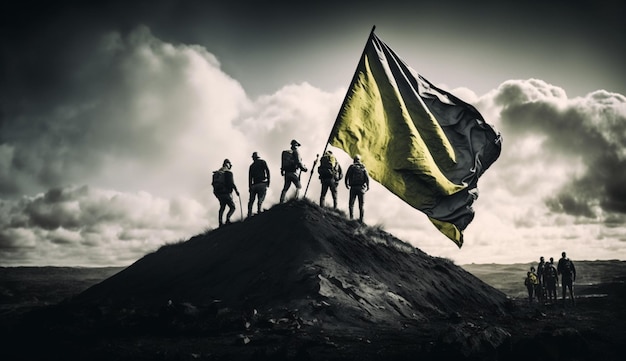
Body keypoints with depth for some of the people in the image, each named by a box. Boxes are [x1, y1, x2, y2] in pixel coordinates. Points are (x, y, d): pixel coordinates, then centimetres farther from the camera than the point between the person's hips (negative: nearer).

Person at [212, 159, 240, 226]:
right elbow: (231, 183, -16)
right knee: (232, 207, 2)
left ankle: (220, 222, 4)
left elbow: (213, 183, 16)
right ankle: (228, 218, -25)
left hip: (217, 192, 6)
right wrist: (236, 190, -8)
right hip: (226, 192, -6)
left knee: (222, 207, 17)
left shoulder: (217, 173, 14)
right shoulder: (228, 172, -7)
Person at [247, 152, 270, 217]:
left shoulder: (251, 166, 19)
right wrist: (268, 181, -3)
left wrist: (250, 187, 16)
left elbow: (250, 177, 16)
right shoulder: (262, 162, 8)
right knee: (260, 199, -9)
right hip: (262, 183, -3)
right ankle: (259, 211, -26)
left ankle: (249, 215, 0)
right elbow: (267, 171, -3)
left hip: (254, 185, 3)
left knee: (251, 200, 7)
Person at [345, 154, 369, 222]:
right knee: (361, 204, 8)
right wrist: (368, 186, -2)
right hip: (361, 188, 1)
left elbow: (347, 176, -1)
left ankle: (351, 217, -8)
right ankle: (361, 219, 2)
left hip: (353, 188, -1)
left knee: (351, 203, 8)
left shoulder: (351, 167, 2)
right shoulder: (363, 168, 6)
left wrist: (347, 184, 13)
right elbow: (367, 178, -5)